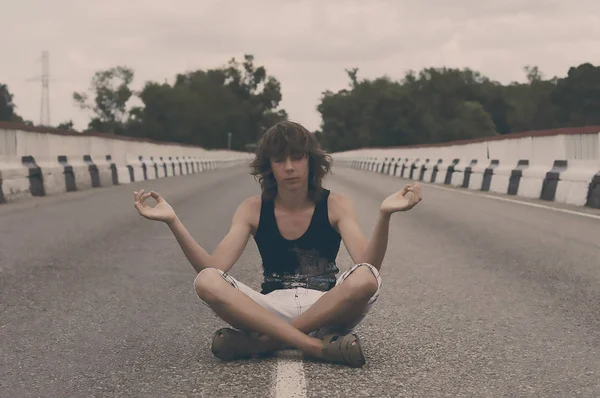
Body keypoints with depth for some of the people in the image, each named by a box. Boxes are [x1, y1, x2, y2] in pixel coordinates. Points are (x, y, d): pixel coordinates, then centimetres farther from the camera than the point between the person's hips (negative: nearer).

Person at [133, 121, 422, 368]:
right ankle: (318, 346, -31)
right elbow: (213, 269, -8)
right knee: (207, 281, -27)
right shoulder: (252, 210, 3)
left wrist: (384, 215, -32)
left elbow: (367, 268, -15)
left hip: (328, 309, -1)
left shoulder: (335, 205, 0)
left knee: (365, 279, -34)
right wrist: (173, 222, -20)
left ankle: (260, 341, -24)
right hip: (272, 310, 1)